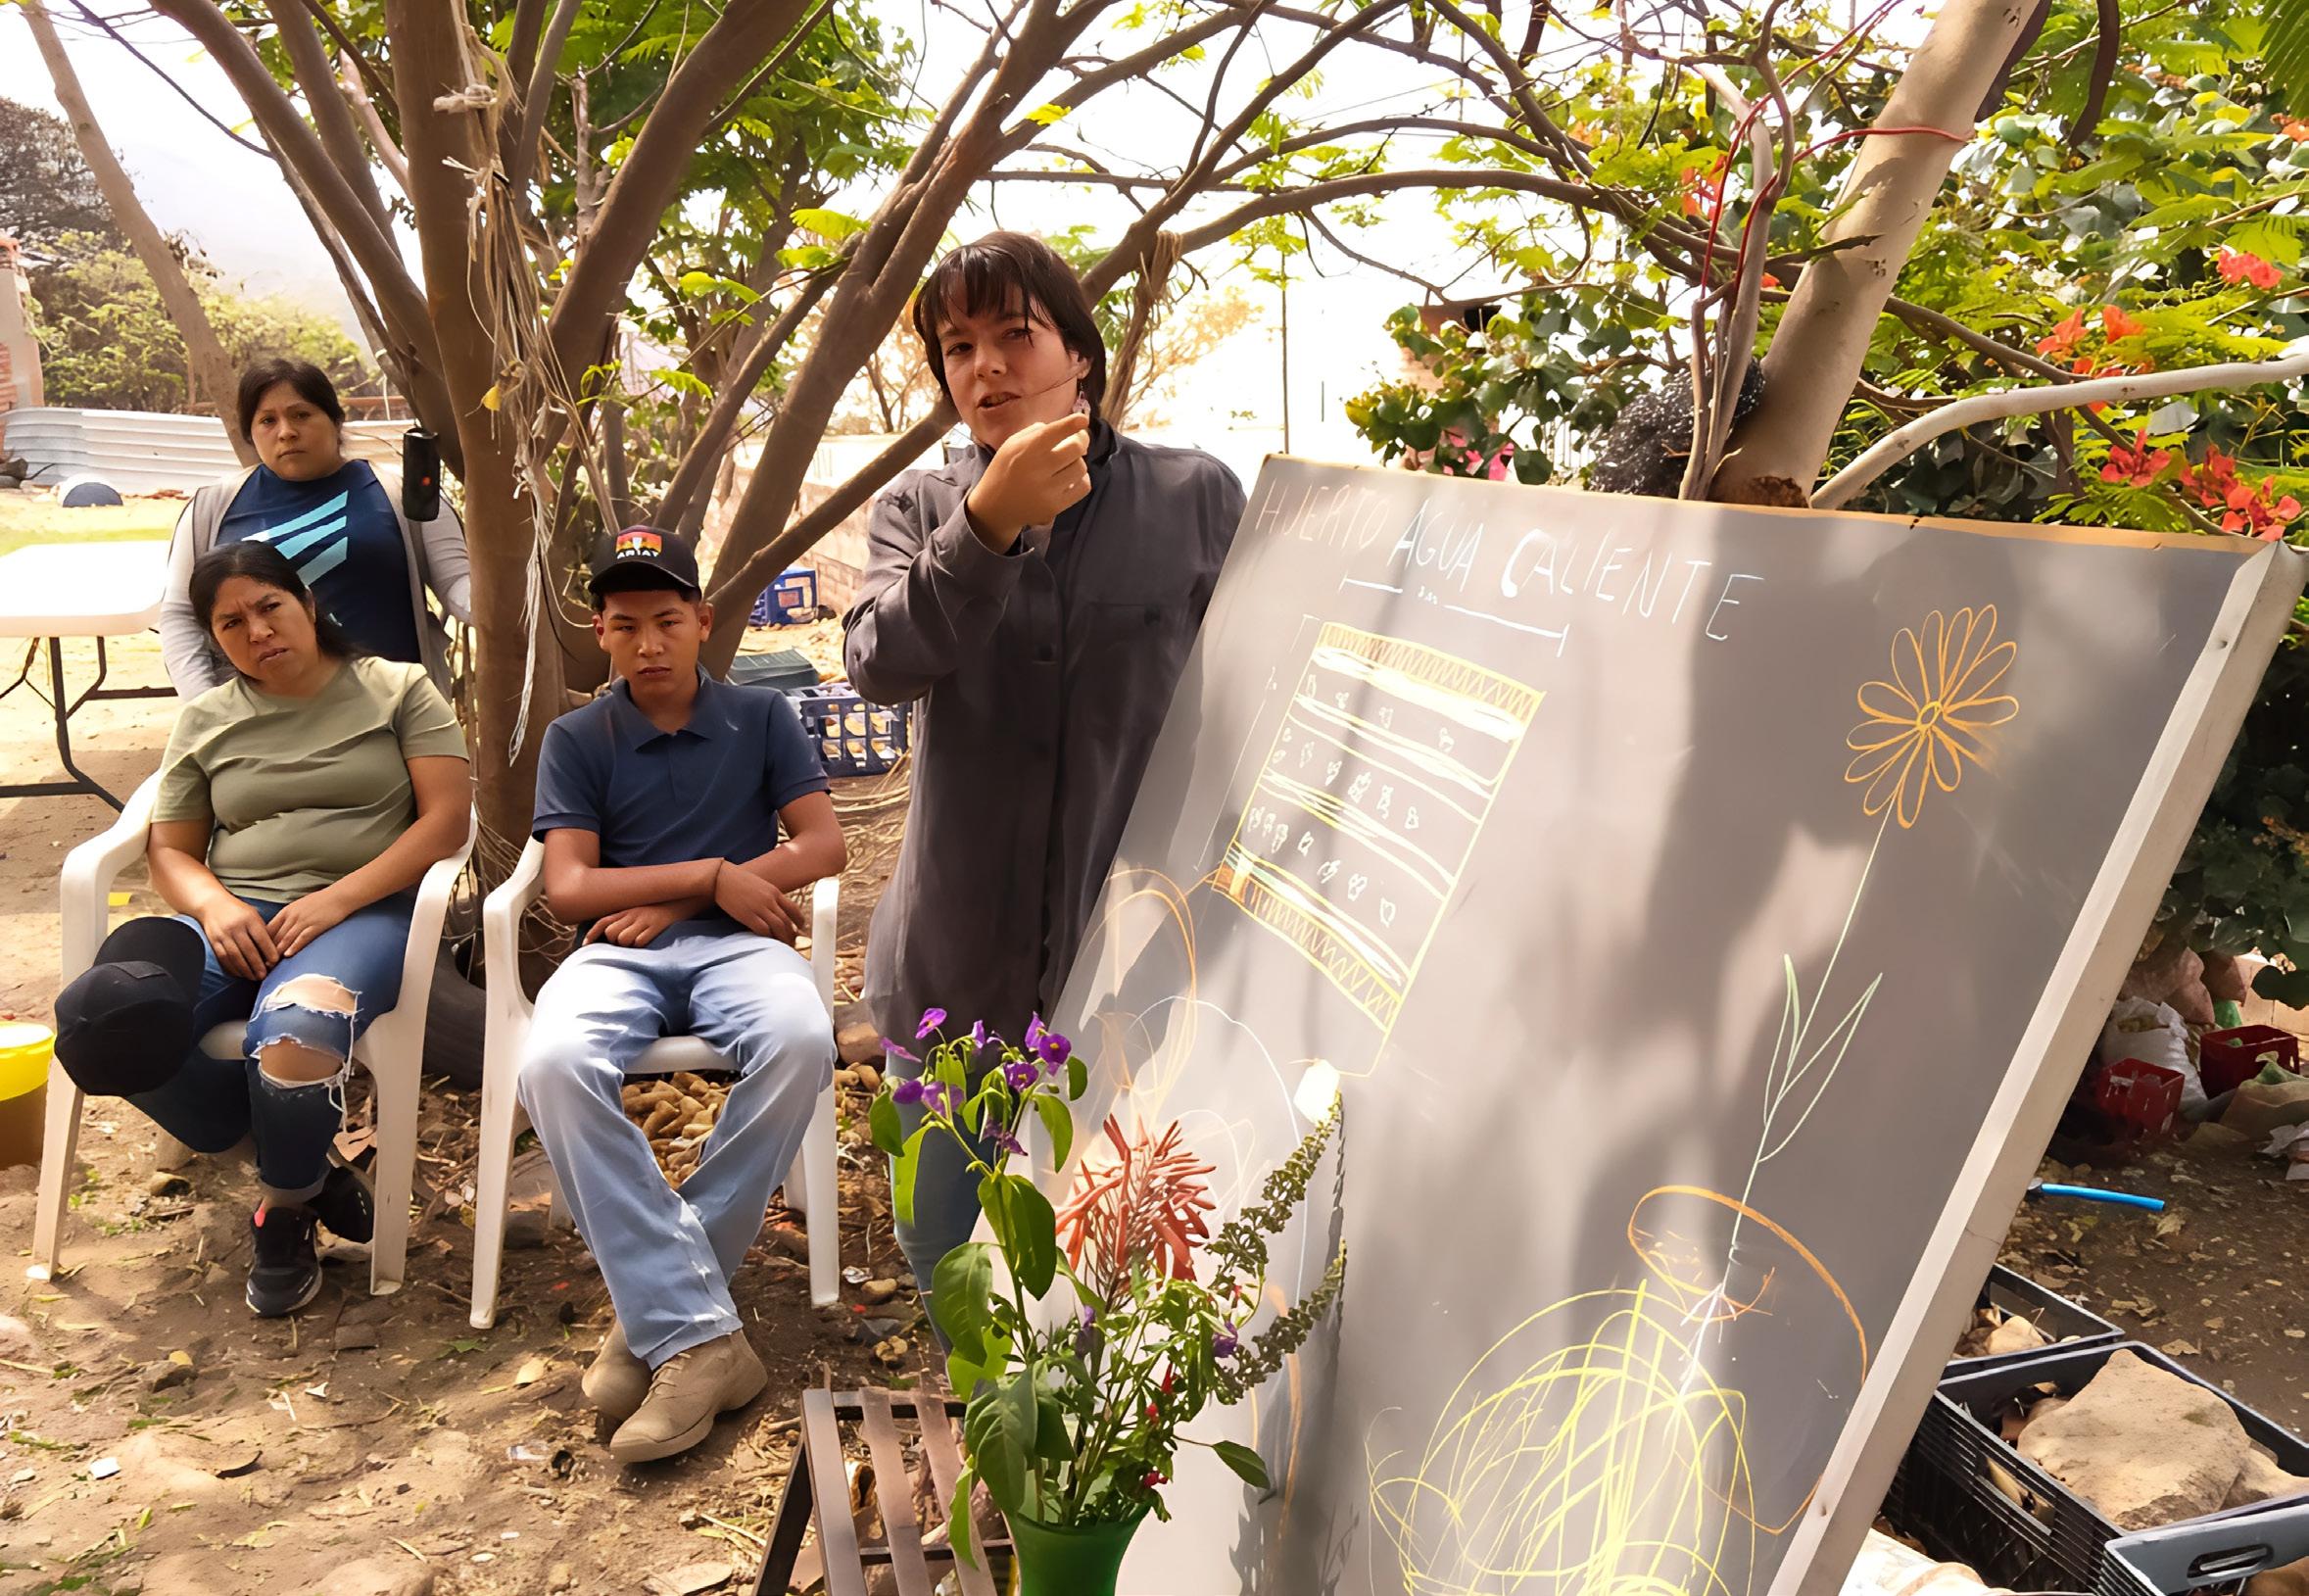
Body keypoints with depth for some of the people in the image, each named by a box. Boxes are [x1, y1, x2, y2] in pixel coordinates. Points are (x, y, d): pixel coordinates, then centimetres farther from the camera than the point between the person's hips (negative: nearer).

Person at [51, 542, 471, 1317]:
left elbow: (448, 816, -2)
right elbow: (169, 850, 18)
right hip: (236, 916, 4)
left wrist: (338, 900, -14)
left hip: (365, 910, -4)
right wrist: (215, 908, -7)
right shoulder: (205, 720, 18)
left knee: (294, 1034, -38)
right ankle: (302, 1158, -6)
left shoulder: (397, 689, 8)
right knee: (108, 1025, -28)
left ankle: (285, 1211, -5)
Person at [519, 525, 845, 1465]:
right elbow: (568, 888, 2)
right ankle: (700, 1340, -33)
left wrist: (674, 904, -4)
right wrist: (714, 875, -8)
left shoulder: (761, 719, 14)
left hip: (733, 942, 0)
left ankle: (660, 1309, -23)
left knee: (801, 1042, -37)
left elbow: (823, 845, 3)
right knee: (554, 1065, -36)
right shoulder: (575, 739, 14)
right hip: (619, 952, 1)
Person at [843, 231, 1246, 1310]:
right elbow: (880, 661, -15)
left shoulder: (1198, 500, -1)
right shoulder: (920, 510, 4)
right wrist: (992, 521, -27)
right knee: (947, 1262, 18)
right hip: (959, 966, 2)